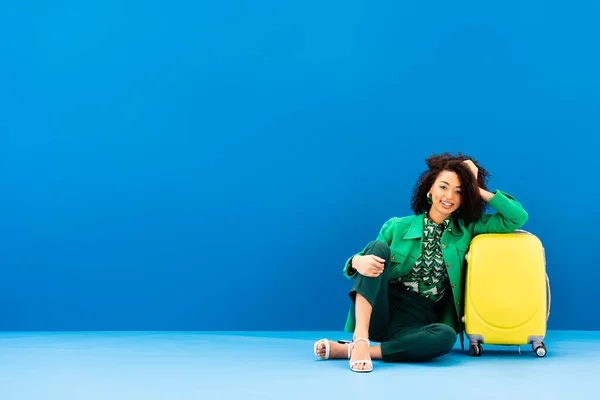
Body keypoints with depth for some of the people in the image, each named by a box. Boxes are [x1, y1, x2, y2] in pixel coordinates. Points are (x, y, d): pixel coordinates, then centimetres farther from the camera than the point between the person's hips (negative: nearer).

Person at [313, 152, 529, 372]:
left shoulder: (466, 230, 7)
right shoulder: (397, 226, 4)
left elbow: (518, 216, 2)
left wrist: (478, 189, -1)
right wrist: (358, 261, -21)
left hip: (417, 323, 1)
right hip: (379, 312, 0)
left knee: (446, 336, -36)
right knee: (378, 246, -24)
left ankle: (345, 350, -30)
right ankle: (360, 338, -35)